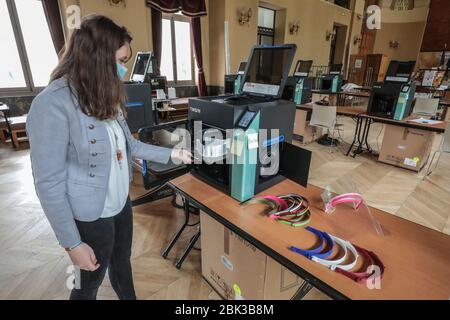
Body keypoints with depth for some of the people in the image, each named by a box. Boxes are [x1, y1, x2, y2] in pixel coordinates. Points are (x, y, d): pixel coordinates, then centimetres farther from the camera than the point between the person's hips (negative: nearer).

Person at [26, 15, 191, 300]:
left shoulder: (106, 98, 2)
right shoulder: (52, 105, -23)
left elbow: (129, 145, 10)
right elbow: (49, 184, -21)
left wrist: (171, 154, 8)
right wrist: (73, 244, -17)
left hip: (122, 203, 7)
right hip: (90, 218, -7)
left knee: (122, 262, 28)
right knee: (90, 282, 19)